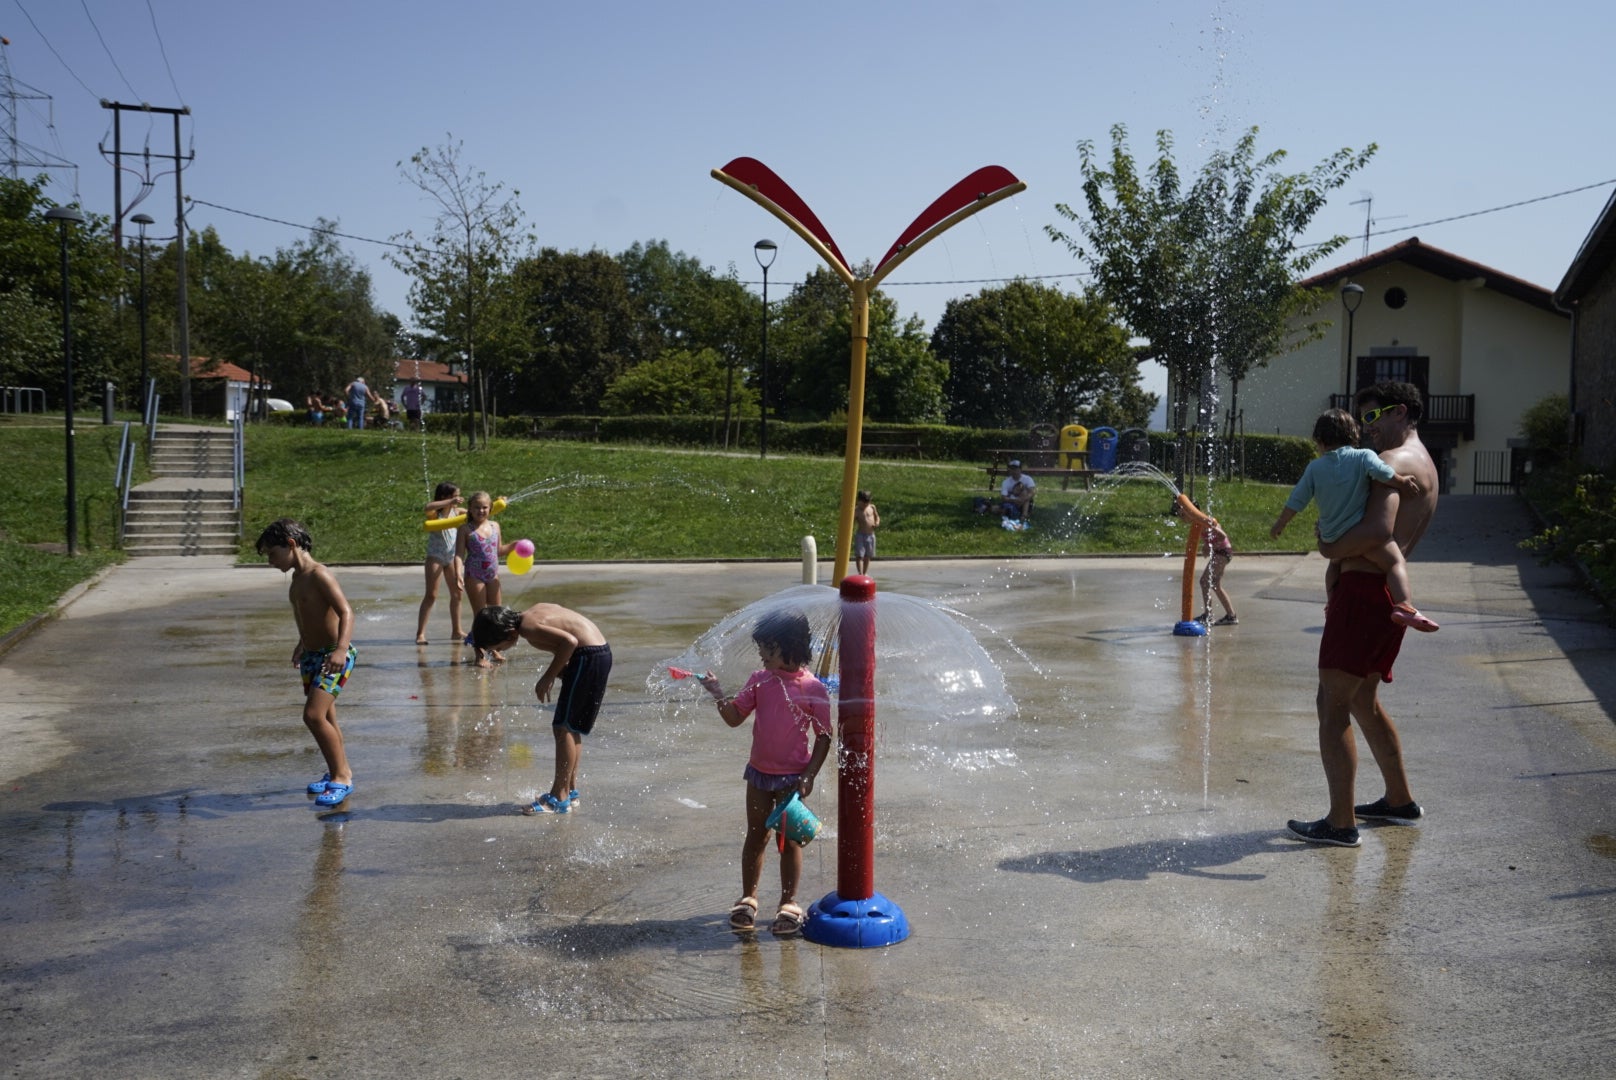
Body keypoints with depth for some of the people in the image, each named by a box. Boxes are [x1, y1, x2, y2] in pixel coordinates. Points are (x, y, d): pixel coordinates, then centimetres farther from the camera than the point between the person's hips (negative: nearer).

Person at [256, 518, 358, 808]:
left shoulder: (319, 576, -18)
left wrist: (341, 648, -40)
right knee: (324, 719, 15)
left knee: (314, 715, -19)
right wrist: (303, 644, 38)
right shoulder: (297, 578, 10)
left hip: (334, 656, -9)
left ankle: (341, 777, -10)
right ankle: (340, 771, 30)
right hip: (311, 654, 9)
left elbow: (346, 612, -27)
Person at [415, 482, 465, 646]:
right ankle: (420, 633, -6)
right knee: (431, 595, -8)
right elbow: (428, 507, -39)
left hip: (451, 557, 6)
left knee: (456, 594, 10)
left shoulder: (456, 511, 3)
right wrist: (450, 502, -43)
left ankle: (456, 630, 22)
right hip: (435, 557, -6)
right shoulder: (435, 513, -14)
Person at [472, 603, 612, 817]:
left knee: (563, 727, -5)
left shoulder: (529, 628, -16)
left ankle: (559, 799, -2)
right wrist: (554, 673, 10)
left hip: (588, 657, -10)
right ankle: (571, 791, 24)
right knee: (572, 727, 17)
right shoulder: (533, 612, 12)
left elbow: (570, 641, -26)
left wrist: (548, 678, -16)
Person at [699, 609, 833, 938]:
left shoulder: (813, 688, -12)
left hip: (792, 777, -4)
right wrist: (719, 696, -18)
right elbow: (735, 718, 0)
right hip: (759, 773, 4)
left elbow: (824, 736, -7)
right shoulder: (760, 679, -1)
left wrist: (809, 775, -12)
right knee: (756, 836, 14)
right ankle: (748, 898, 27)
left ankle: (789, 902, 20)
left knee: (789, 839, 6)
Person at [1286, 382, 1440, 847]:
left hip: (1364, 591, -10)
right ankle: (1400, 800, 33)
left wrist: (1331, 549, -12)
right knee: (1362, 701, 23)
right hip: (1388, 594, 10)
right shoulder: (1425, 466, 21)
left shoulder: (1393, 461, -12)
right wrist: (1341, 590, 20)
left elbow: (1378, 531, -27)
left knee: (1332, 705, -7)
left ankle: (1340, 822, -6)